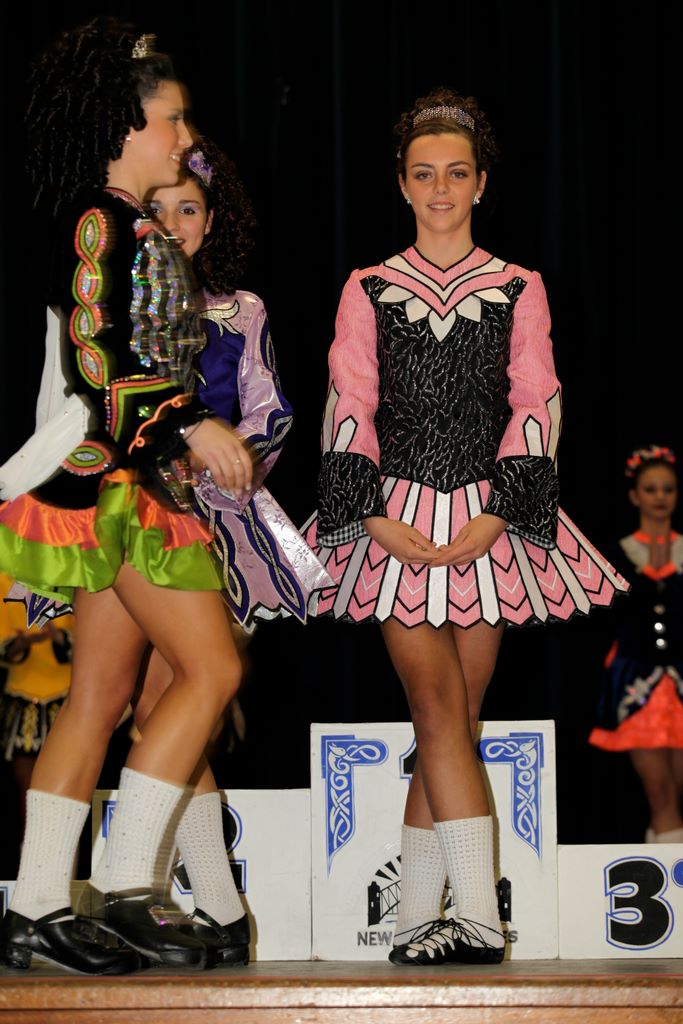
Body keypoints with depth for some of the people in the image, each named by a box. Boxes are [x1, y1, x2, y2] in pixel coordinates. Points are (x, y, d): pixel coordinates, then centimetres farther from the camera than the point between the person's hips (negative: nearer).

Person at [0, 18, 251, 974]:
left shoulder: (139, 231, 19)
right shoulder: (99, 221, -10)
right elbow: (95, 357, -18)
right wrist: (193, 425, -19)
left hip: (140, 477, 10)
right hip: (116, 476, -10)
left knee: (102, 691, 7)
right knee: (212, 668, -11)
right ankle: (126, 886, -9)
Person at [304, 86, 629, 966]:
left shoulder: (518, 290, 9)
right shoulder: (369, 291, 9)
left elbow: (534, 408, 4)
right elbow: (349, 409, 4)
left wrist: (497, 516, -8)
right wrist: (376, 517, -8)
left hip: (490, 520, 1)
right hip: (398, 519, -1)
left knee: (451, 718, -1)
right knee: (439, 707, -12)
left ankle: (416, 920, 2)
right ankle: (476, 919, -16)